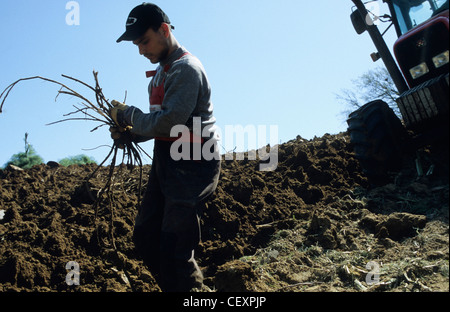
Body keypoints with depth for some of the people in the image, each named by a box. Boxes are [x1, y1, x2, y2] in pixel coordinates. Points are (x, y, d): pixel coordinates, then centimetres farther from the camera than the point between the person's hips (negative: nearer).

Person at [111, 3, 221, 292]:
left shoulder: (186, 68, -13)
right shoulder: (161, 72, 17)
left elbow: (168, 122, -22)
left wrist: (127, 114, -7)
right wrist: (131, 132, 5)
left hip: (192, 167, -10)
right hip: (166, 164, 10)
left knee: (173, 248, -10)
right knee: (145, 236, 11)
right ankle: (176, 286, 24)